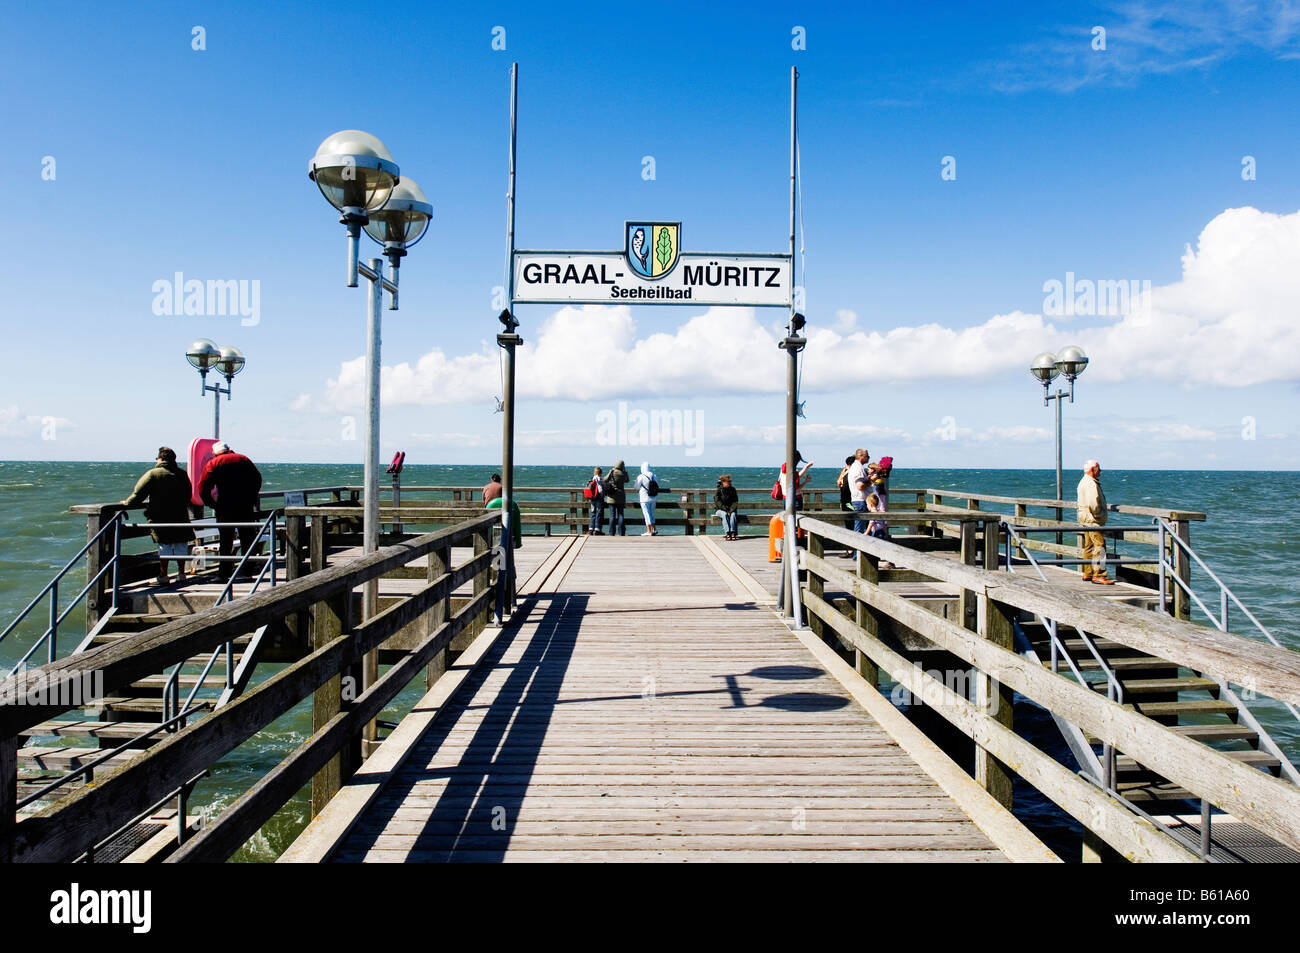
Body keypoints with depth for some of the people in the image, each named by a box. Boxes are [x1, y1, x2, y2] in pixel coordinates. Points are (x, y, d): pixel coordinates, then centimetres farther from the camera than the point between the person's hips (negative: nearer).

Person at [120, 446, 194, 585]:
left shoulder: (153, 474, -7)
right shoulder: (182, 474, 7)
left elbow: (139, 493, -6)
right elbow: (188, 495, 17)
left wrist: (128, 502, 9)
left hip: (160, 517, -3)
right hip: (180, 517, 3)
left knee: (164, 546, 0)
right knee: (181, 545, 9)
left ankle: (163, 576, 3)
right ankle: (181, 574, 13)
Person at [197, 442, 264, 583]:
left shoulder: (213, 463, 3)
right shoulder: (244, 459, 10)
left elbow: (203, 488, -5)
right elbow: (257, 479, 12)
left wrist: (213, 504, 3)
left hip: (225, 508, -2)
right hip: (246, 507, 2)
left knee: (226, 541, 4)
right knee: (248, 539, 9)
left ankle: (224, 574, 4)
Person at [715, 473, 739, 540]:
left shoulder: (732, 489, 4)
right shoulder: (718, 491, -4)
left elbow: (735, 501, 0)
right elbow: (718, 502, -11)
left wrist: (731, 510, -16)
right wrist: (726, 510, -22)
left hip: (731, 509, 2)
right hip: (721, 510, -2)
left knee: (733, 514, -31)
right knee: (725, 514, -34)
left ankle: (732, 532, -41)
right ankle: (728, 533, -42)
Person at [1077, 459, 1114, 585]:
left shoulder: (1084, 482, 18)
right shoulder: (1091, 484, -17)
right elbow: (1093, 504, -26)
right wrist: (1099, 515, -12)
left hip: (1085, 519, 11)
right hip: (1092, 519, -11)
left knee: (1089, 546, 14)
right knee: (1099, 546, -11)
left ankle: (1087, 574, 19)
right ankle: (1099, 575, -14)